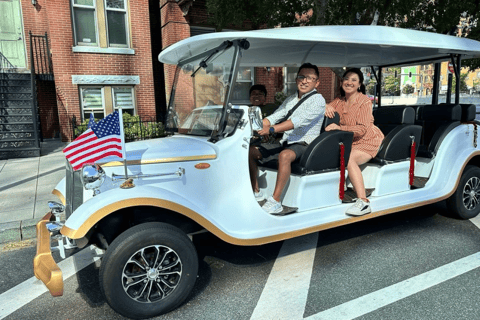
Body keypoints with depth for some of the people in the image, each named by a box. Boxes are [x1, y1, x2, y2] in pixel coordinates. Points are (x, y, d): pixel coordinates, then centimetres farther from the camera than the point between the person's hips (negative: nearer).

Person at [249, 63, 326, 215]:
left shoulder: (318, 100, -6)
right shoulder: (291, 99, 18)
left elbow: (299, 121, -22)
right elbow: (274, 117, 9)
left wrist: (271, 129, -31)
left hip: (304, 145, -7)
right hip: (285, 143, 8)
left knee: (285, 155, -39)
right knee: (250, 150, -3)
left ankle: (275, 202, -33)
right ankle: (256, 192, 4)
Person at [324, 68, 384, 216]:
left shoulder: (364, 101, -9)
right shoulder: (340, 101, 11)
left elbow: (362, 129, -19)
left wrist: (340, 128, -33)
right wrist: (327, 107, -13)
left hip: (368, 141, -6)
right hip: (350, 142, 7)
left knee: (348, 158, -35)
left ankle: (363, 202, -38)